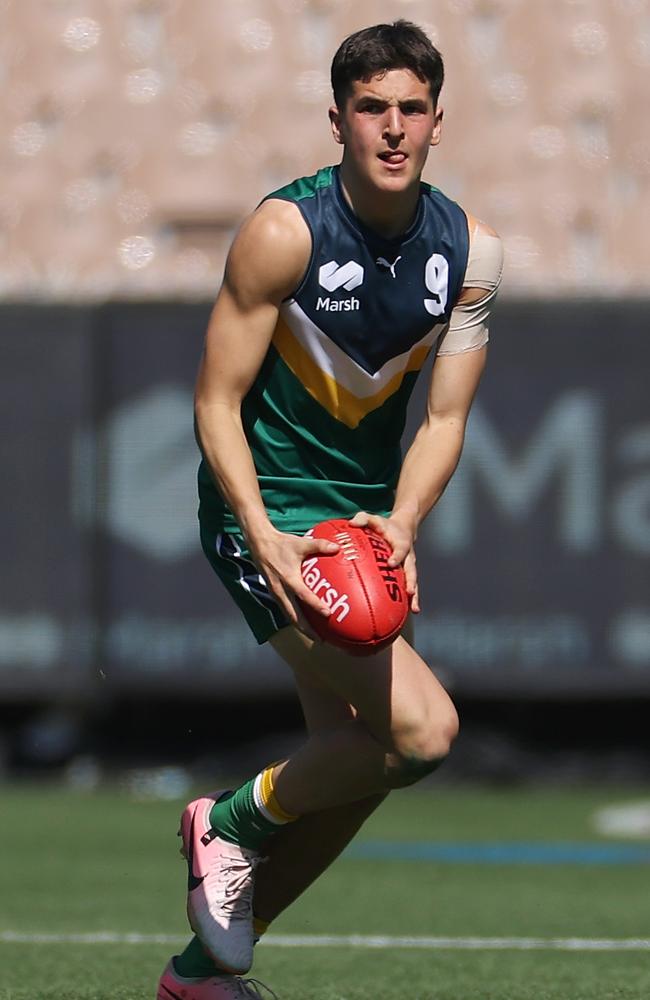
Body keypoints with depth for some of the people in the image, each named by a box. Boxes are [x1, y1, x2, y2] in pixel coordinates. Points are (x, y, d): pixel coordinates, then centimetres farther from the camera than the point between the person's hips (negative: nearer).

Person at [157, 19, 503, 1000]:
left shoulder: (470, 251, -2)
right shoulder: (285, 232, -17)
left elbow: (443, 420, 1)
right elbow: (217, 401, -14)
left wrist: (402, 525, -18)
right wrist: (264, 539, -26)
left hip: (369, 520, 7)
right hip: (268, 513, -7)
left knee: (352, 760, 9)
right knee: (421, 727, -22)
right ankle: (233, 823, 3)